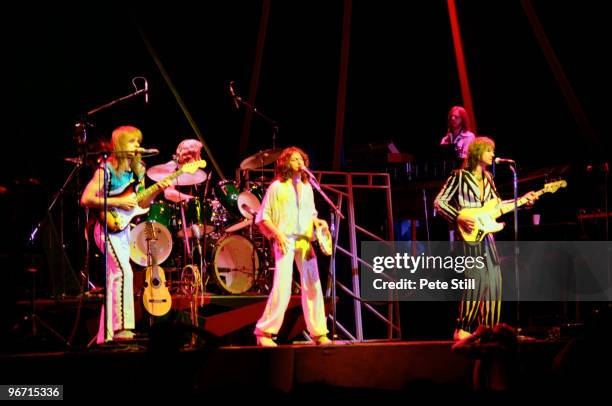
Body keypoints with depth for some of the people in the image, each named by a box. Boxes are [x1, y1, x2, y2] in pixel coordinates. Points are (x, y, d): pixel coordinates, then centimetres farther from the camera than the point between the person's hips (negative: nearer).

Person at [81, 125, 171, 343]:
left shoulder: (137, 171, 11)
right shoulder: (106, 170, -11)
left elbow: (142, 204, 15)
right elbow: (86, 199, -17)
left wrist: (156, 191, -4)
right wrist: (117, 203, -20)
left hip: (123, 229, 8)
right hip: (108, 227, -8)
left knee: (114, 278, 8)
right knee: (124, 272, -23)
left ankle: (107, 334, 12)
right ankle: (121, 327, -25)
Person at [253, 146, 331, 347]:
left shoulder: (306, 187, 16)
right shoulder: (277, 187, 0)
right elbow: (262, 217, -1)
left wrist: (318, 222, 5)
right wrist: (276, 232, -15)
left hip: (305, 242, 5)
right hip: (285, 241, -5)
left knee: (313, 286, 2)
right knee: (282, 289, -13)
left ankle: (319, 333, 9)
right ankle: (264, 332, -5)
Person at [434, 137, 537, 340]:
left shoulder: (487, 178, 15)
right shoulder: (459, 176, -7)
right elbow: (439, 202, -10)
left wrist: (523, 200, 13)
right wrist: (459, 218, -20)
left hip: (486, 237, 8)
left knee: (493, 283, 5)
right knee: (476, 281, -15)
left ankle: (489, 329, 12)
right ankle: (462, 330, -8)